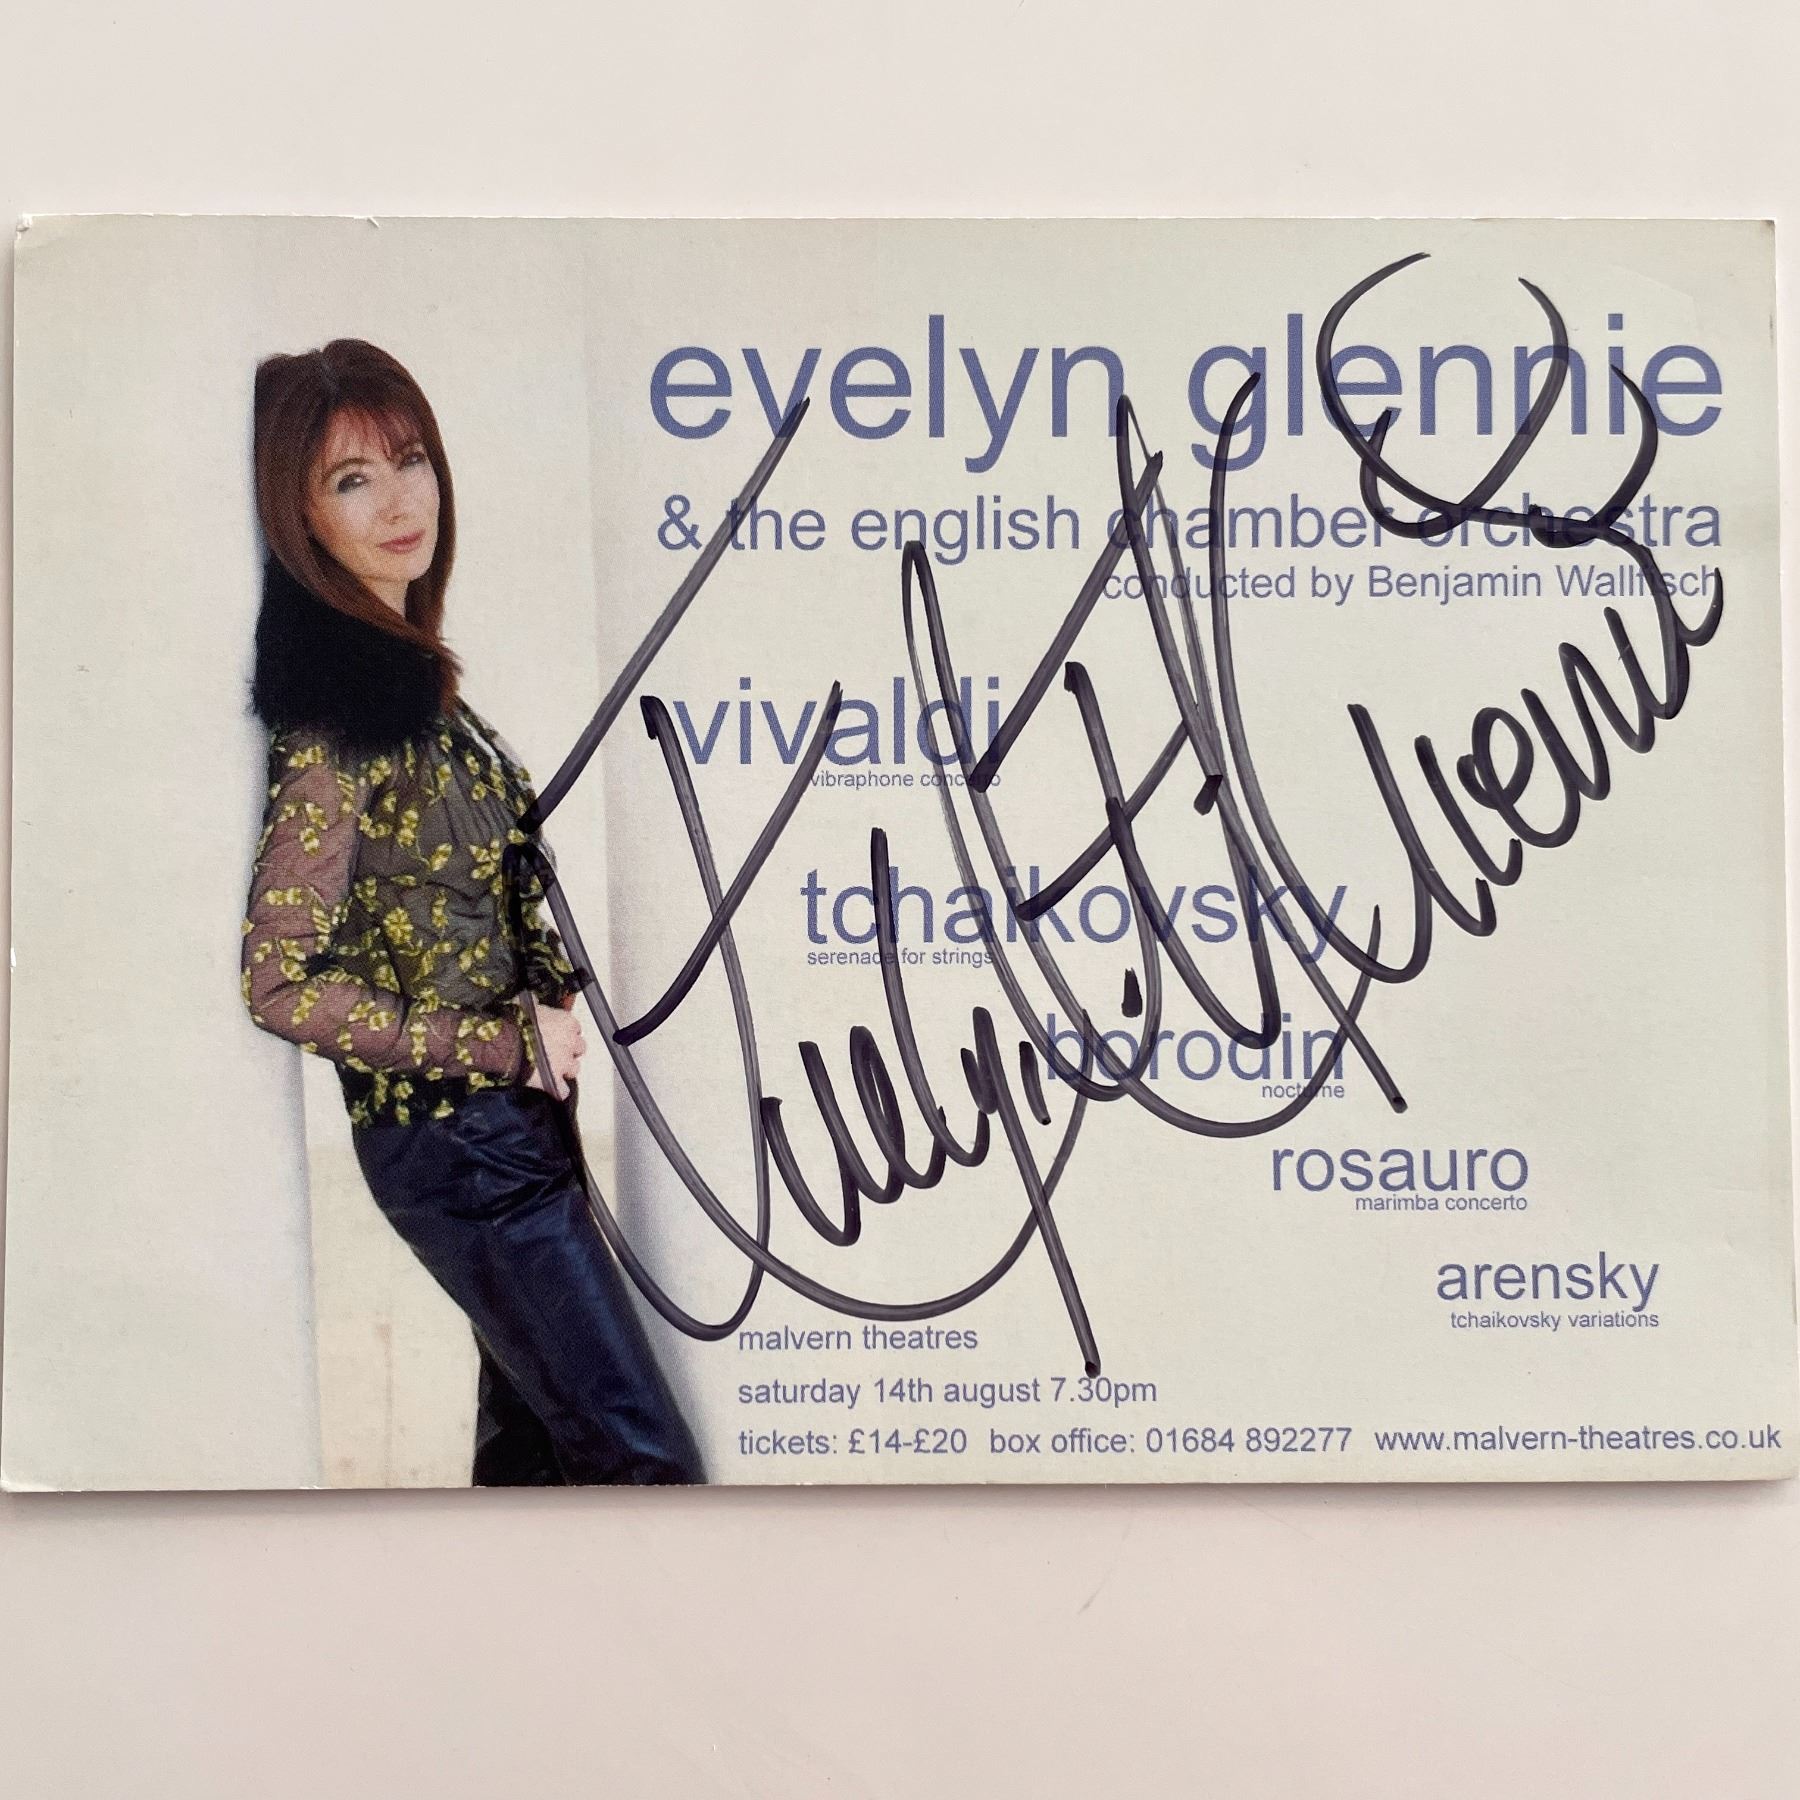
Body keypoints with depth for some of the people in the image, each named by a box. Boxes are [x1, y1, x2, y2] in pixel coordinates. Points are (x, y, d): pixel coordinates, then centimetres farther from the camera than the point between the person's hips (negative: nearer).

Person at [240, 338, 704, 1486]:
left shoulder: (410, 669, 9)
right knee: (643, 1459, -6)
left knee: (533, 1433, 20)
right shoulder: (335, 710, -19)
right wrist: (508, 1041, -16)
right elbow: (282, 983, -20)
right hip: (457, 1136, -9)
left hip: (516, 1112, 9)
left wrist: (552, 1015, 2)